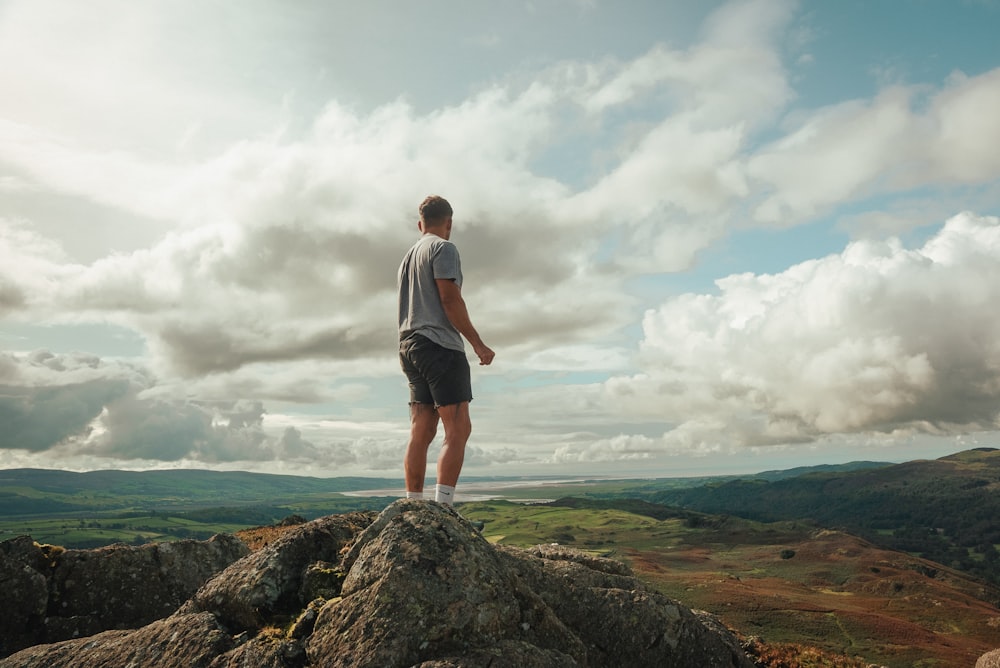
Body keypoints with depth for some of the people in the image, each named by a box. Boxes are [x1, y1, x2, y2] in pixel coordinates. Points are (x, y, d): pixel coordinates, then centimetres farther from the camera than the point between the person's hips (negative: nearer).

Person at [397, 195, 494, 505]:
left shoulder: (408, 256, 25)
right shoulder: (443, 248, -2)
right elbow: (449, 299, -13)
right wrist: (477, 343, -11)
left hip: (410, 346, 9)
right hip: (440, 344, -9)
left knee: (421, 433, 6)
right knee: (458, 429, -11)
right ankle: (442, 508, -17)